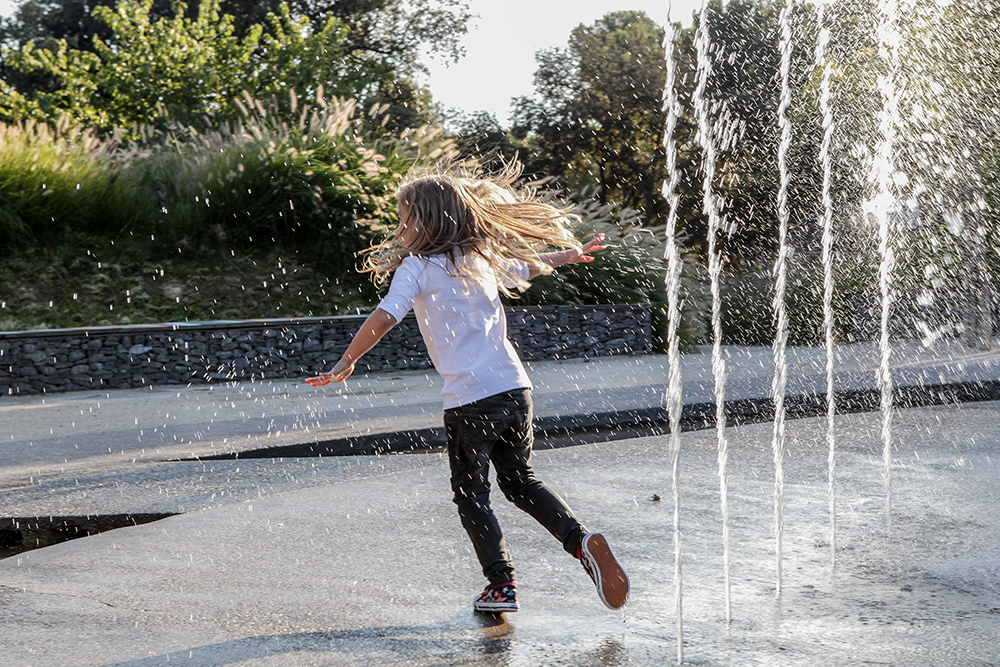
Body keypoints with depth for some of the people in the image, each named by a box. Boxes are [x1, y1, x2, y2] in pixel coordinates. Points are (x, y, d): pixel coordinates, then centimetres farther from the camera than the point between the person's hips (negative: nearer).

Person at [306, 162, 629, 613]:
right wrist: (569, 254, 50)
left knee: (470, 495, 10)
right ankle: (581, 541, 2)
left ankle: (502, 585, 7)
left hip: (470, 400, -6)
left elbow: (384, 317, -18)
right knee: (520, 482, 20)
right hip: (515, 388, 6)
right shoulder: (482, 259, 13)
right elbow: (528, 266, 31)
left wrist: (347, 362, -9)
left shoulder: (416, 266, -5)